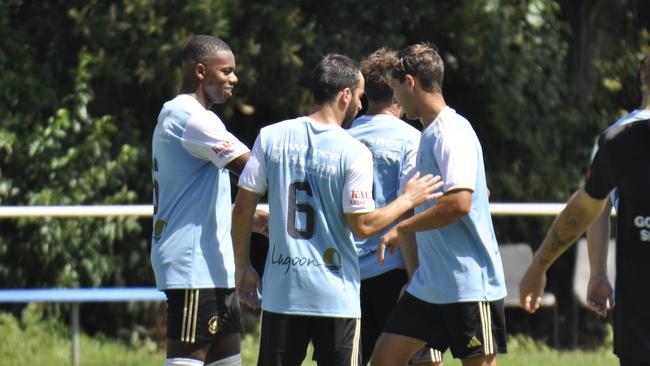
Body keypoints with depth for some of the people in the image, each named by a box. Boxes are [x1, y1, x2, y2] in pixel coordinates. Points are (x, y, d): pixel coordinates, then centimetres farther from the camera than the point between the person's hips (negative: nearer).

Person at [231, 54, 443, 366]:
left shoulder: (270, 137, 1)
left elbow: (243, 207, 2)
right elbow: (362, 225, -10)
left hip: (280, 290, 3)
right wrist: (408, 200, 4)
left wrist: (243, 267, 13)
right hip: (336, 295, -3)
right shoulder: (354, 152, -10)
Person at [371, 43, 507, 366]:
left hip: (470, 285, -10)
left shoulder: (452, 132, -16)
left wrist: (401, 229, -17)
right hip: (428, 284, 10)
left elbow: (459, 203, -27)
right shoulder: (429, 133, 13)